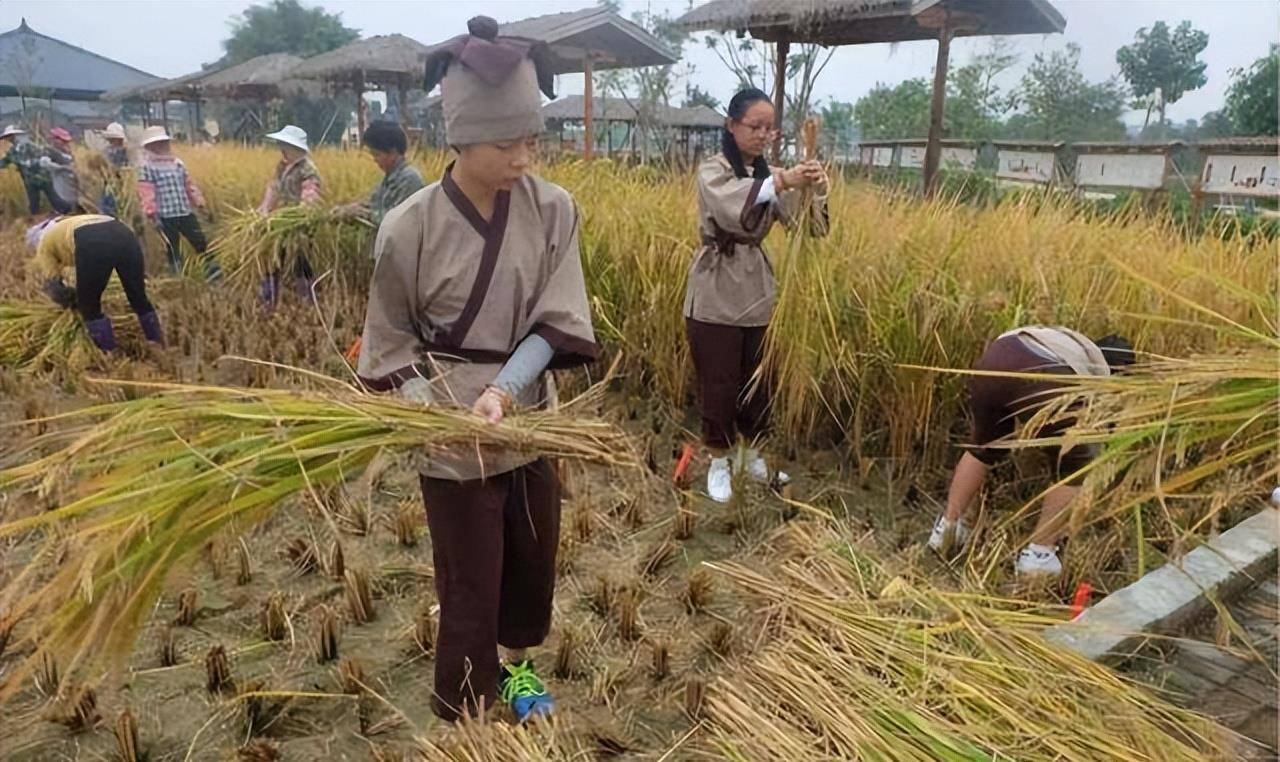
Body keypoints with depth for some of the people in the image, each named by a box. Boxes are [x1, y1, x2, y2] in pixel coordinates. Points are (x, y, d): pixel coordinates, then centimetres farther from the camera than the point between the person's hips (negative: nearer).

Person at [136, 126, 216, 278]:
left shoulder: (177, 163, 14)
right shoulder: (146, 167, -3)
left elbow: (189, 184, 18)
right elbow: (145, 192, -10)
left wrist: (199, 201, 10)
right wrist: (150, 211, -18)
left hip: (186, 213, 4)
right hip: (165, 216, -4)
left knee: (201, 242, 2)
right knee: (172, 249, 4)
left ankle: (213, 273, 9)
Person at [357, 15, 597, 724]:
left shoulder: (553, 210, -8)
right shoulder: (409, 227, -15)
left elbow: (556, 319, -10)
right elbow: (391, 341, -5)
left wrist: (501, 391, -24)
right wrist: (434, 413, -20)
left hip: (528, 420, 4)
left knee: (534, 560, 22)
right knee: (471, 591, 7)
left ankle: (516, 665, 52)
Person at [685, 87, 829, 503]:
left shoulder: (770, 175, 9)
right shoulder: (712, 171, -7)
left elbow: (804, 224, -3)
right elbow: (732, 211, -29)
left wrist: (815, 191, -22)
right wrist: (779, 183, -40)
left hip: (757, 293, 5)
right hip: (716, 295, -5)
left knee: (756, 379, 14)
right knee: (718, 383, 4)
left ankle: (752, 456, 33)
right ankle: (719, 463, 21)